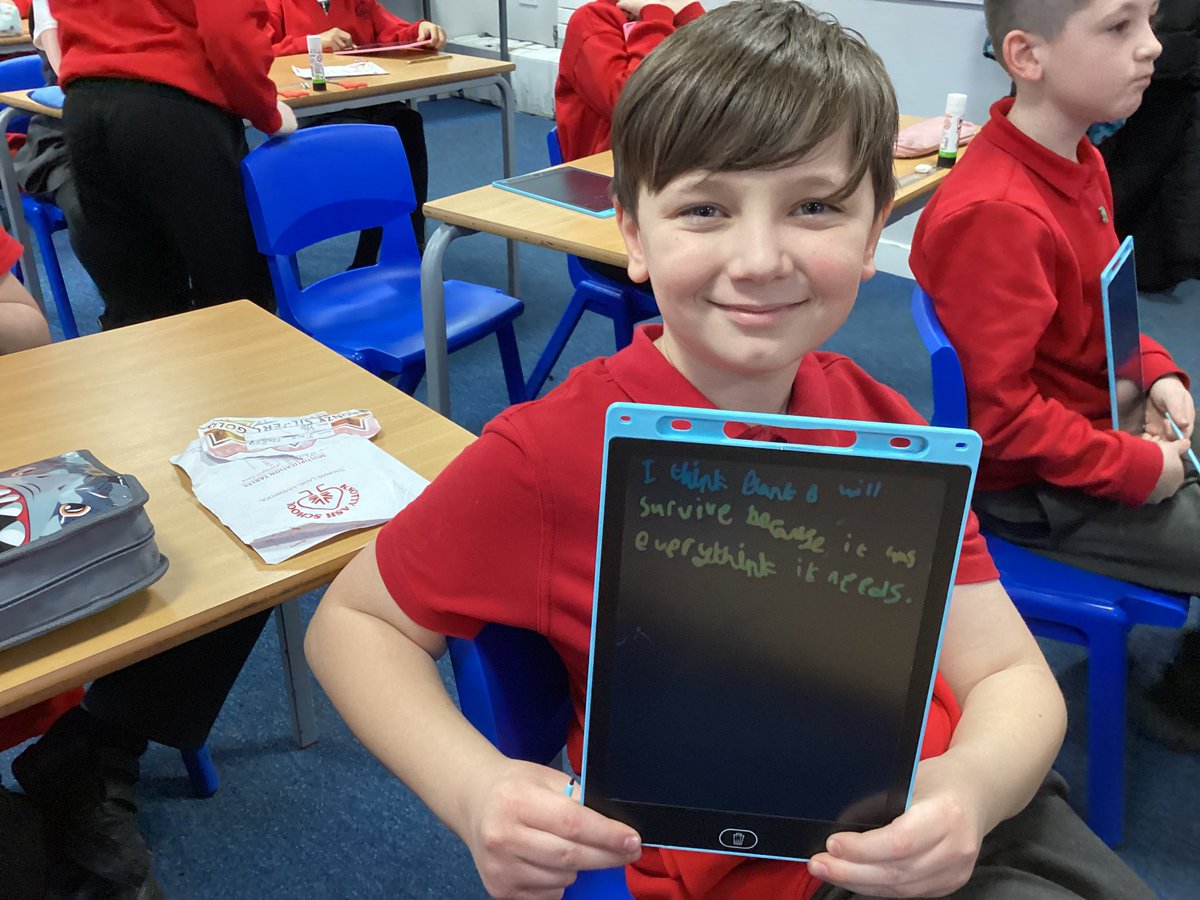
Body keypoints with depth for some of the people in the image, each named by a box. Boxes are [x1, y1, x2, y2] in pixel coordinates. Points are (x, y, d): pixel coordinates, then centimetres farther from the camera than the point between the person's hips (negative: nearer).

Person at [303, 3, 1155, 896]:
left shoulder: (884, 423, -5)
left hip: (948, 822, 5)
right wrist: (474, 789, -24)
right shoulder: (547, 455, -19)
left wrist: (969, 784, -26)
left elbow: (1010, 676, -3)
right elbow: (354, 620, -7)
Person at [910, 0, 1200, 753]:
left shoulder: (1080, 162, -1)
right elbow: (998, 413, -28)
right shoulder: (996, 214, -29)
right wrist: (1137, 470, -20)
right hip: (1037, 489, -9)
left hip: (1101, 429, 9)